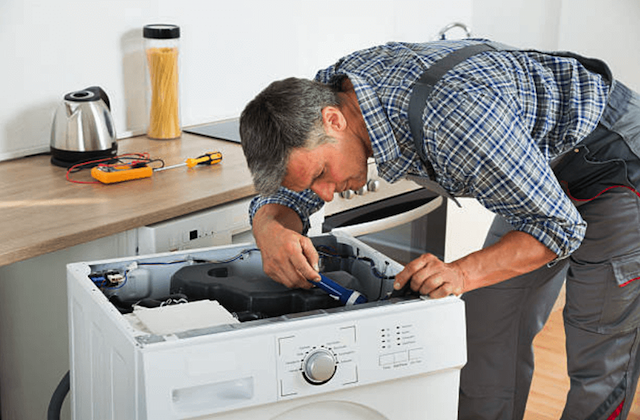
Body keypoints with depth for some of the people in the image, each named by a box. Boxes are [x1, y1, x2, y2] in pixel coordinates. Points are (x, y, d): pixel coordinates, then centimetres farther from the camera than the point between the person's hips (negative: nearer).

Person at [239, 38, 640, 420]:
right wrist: (272, 231, -30)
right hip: (539, 167, 7)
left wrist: (462, 273, -41)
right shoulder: (328, 91, -17)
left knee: (599, 362, -4)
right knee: (490, 337, 9)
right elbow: (283, 195, -6)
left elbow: (560, 227, -29)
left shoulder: (454, 118, -41)